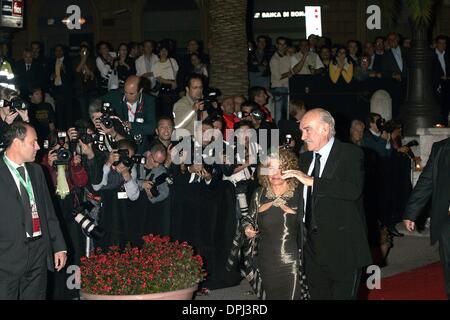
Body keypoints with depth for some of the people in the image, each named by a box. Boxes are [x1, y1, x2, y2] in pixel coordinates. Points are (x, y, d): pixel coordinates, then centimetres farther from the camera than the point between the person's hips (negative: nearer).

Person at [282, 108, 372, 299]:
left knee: (343, 295, -2)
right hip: (313, 247, 6)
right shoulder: (305, 158, 13)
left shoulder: (351, 154, -8)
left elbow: (354, 189, -25)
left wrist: (312, 181, -25)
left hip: (343, 250, -6)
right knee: (317, 295, 11)